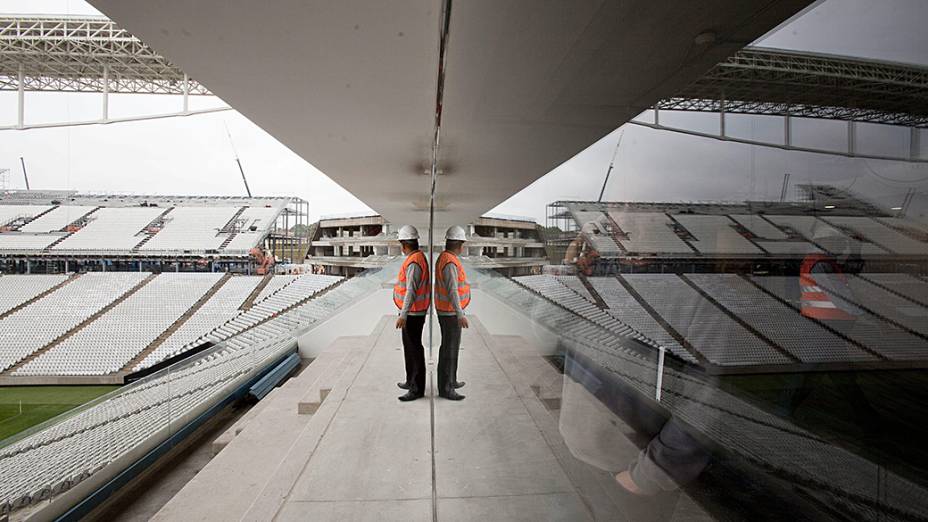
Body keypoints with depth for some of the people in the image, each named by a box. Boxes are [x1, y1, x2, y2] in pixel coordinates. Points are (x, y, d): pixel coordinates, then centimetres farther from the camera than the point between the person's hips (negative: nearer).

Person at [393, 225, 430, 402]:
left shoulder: (413, 263, -22)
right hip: (414, 313, 10)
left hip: (412, 314, -10)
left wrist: (403, 315, -33)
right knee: (409, 347, 20)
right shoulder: (419, 257, 10)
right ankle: (411, 381, 33)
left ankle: (417, 389, 5)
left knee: (414, 350, -3)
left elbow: (411, 291, -29)